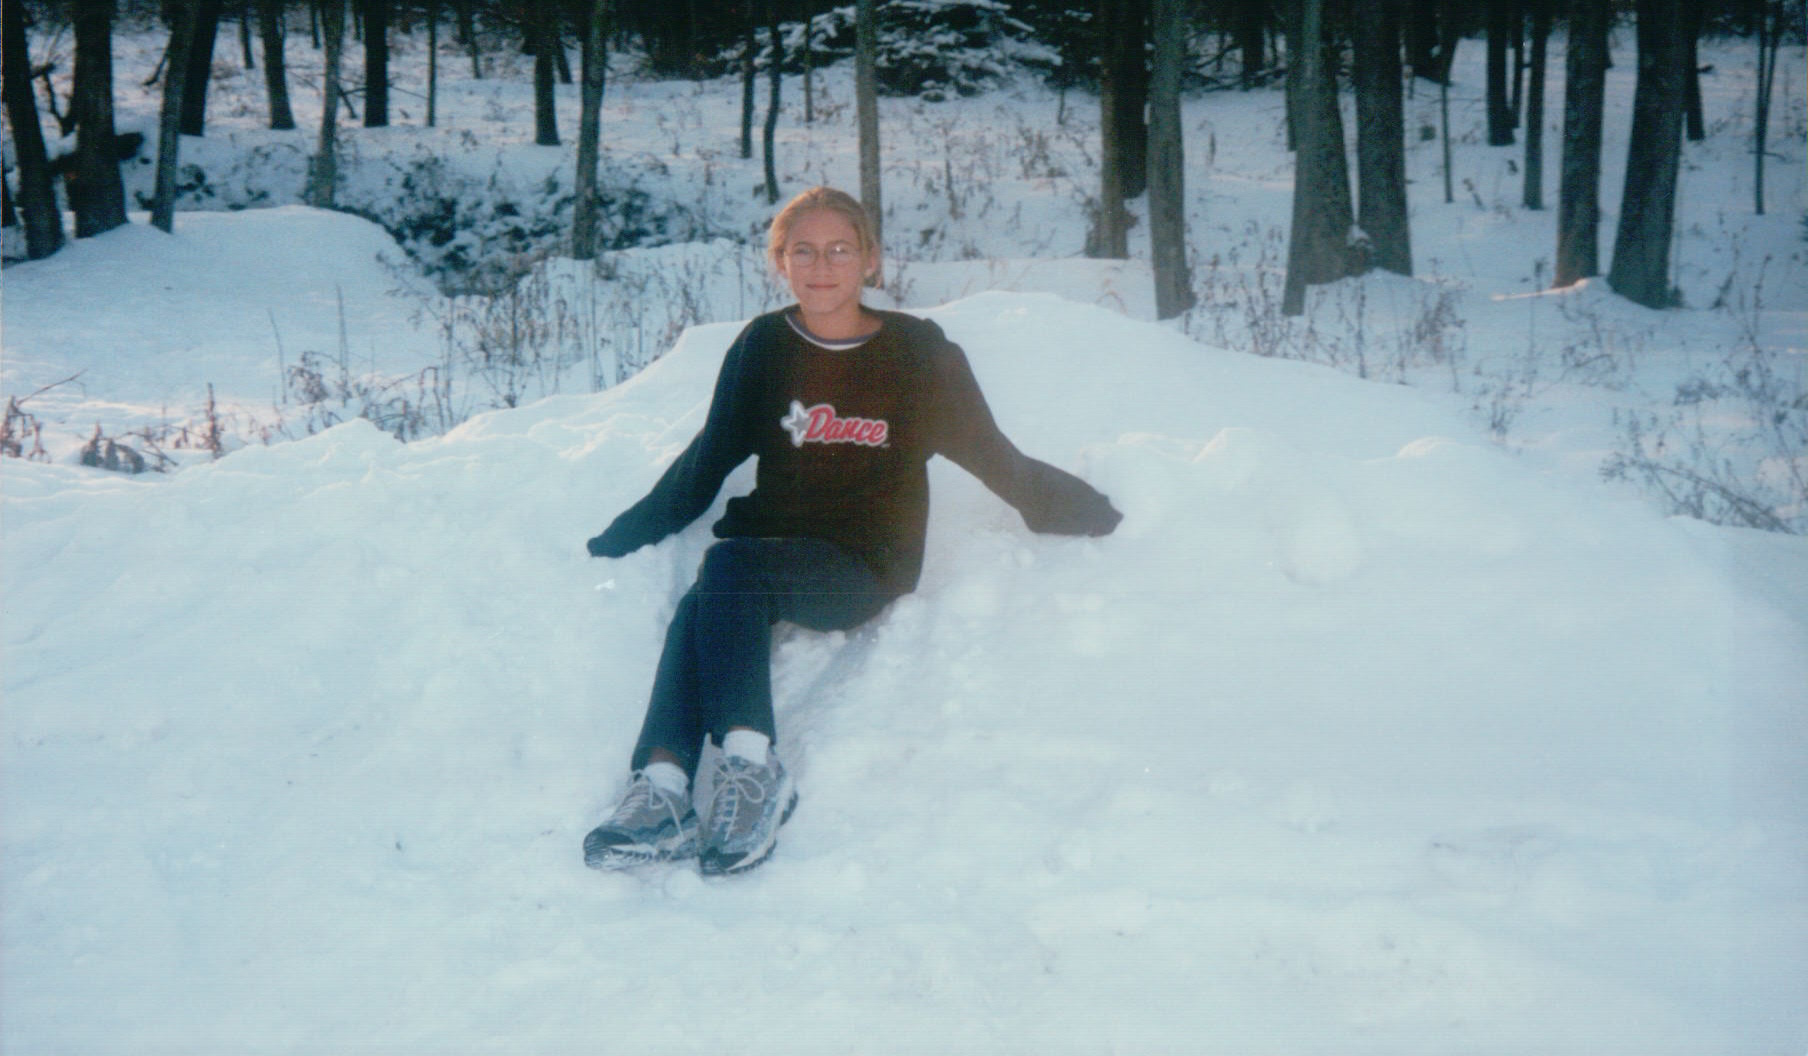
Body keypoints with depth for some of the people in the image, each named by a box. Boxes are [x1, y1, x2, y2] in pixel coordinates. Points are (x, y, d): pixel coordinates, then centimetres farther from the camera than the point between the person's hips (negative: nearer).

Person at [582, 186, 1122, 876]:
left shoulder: (918, 353, 4)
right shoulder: (763, 347, 10)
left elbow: (999, 464, 12)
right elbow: (706, 465, 20)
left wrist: (1101, 518, 11)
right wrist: (619, 541, 17)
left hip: (863, 572, -3)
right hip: (769, 552, 3)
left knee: (728, 568, -33)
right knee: (707, 602, -33)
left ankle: (750, 767, -41)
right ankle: (661, 788, -45)